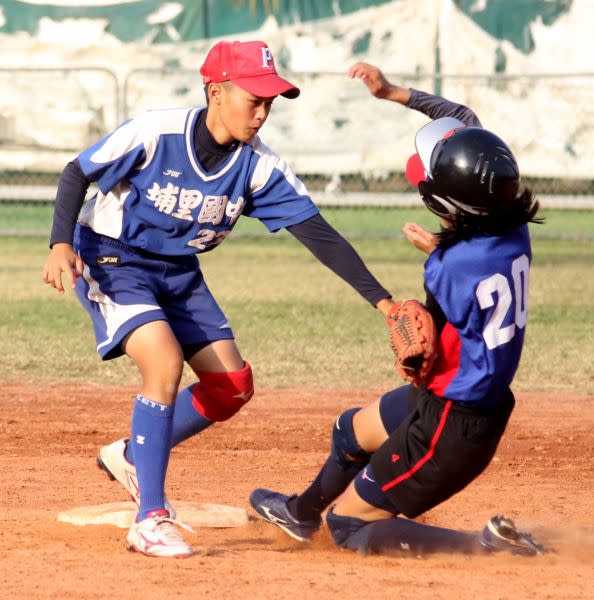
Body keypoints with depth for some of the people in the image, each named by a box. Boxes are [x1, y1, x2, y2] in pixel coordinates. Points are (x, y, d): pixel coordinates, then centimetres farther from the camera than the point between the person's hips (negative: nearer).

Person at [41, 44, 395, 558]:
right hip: (113, 262, -6)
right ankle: (150, 520, -20)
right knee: (165, 364, -27)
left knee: (233, 386, 0)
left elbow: (319, 234, -15)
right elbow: (78, 174, -14)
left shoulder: (260, 166, -13)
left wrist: (381, 300, -24)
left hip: (180, 274, 6)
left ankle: (132, 456, 24)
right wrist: (62, 242, -29)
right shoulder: (154, 133, -24)